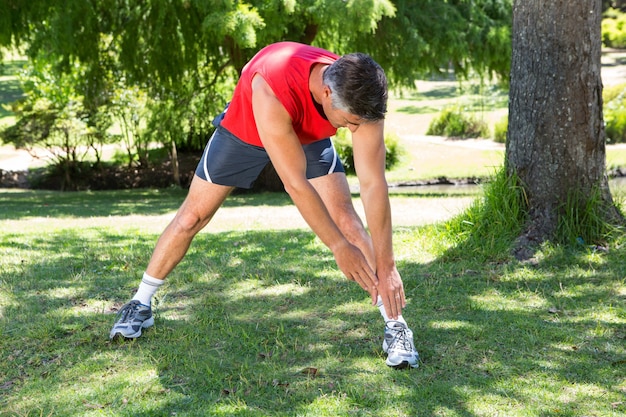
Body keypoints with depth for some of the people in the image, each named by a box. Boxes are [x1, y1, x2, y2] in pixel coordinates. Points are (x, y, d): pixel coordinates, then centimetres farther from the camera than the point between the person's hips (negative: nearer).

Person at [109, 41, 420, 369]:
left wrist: (386, 267, -32)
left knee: (346, 220, -16)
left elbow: (373, 184, -32)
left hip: (310, 138, 2)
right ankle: (140, 304, 24)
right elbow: (295, 185, -42)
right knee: (191, 217, 4)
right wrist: (339, 247, -36)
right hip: (243, 131, -2)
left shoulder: (361, 98, -35)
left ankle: (395, 325, -10)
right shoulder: (274, 89, -47)